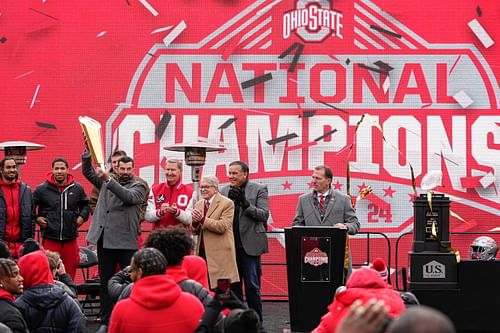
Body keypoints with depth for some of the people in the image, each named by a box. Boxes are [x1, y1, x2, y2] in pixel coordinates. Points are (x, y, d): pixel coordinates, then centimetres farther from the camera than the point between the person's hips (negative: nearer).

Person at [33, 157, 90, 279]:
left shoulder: (77, 188, 8)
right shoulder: (42, 189, -1)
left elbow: (85, 205, 24)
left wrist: (82, 217, 8)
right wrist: (37, 218, -3)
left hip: (70, 240, 3)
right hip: (50, 239, -3)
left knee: (69, 277, 7)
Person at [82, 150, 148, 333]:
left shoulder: (138, 187, 1)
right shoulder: (106, 182, 14)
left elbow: (128, 196, -19)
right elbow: (87, 171, 8)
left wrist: (108, 180, -27)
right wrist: (88, 151, -6)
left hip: (126, 241, -4)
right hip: (104, 240, 4)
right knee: (105, 282, 9)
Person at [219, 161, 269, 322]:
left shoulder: (259, 189, -1)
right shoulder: (224, 191, 9)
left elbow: (264, 215, -9)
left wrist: (246, 204, -20)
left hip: (249, 245, -4)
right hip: (230, 245, 4)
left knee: (252, 286, -2)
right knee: (233, 286, 10)